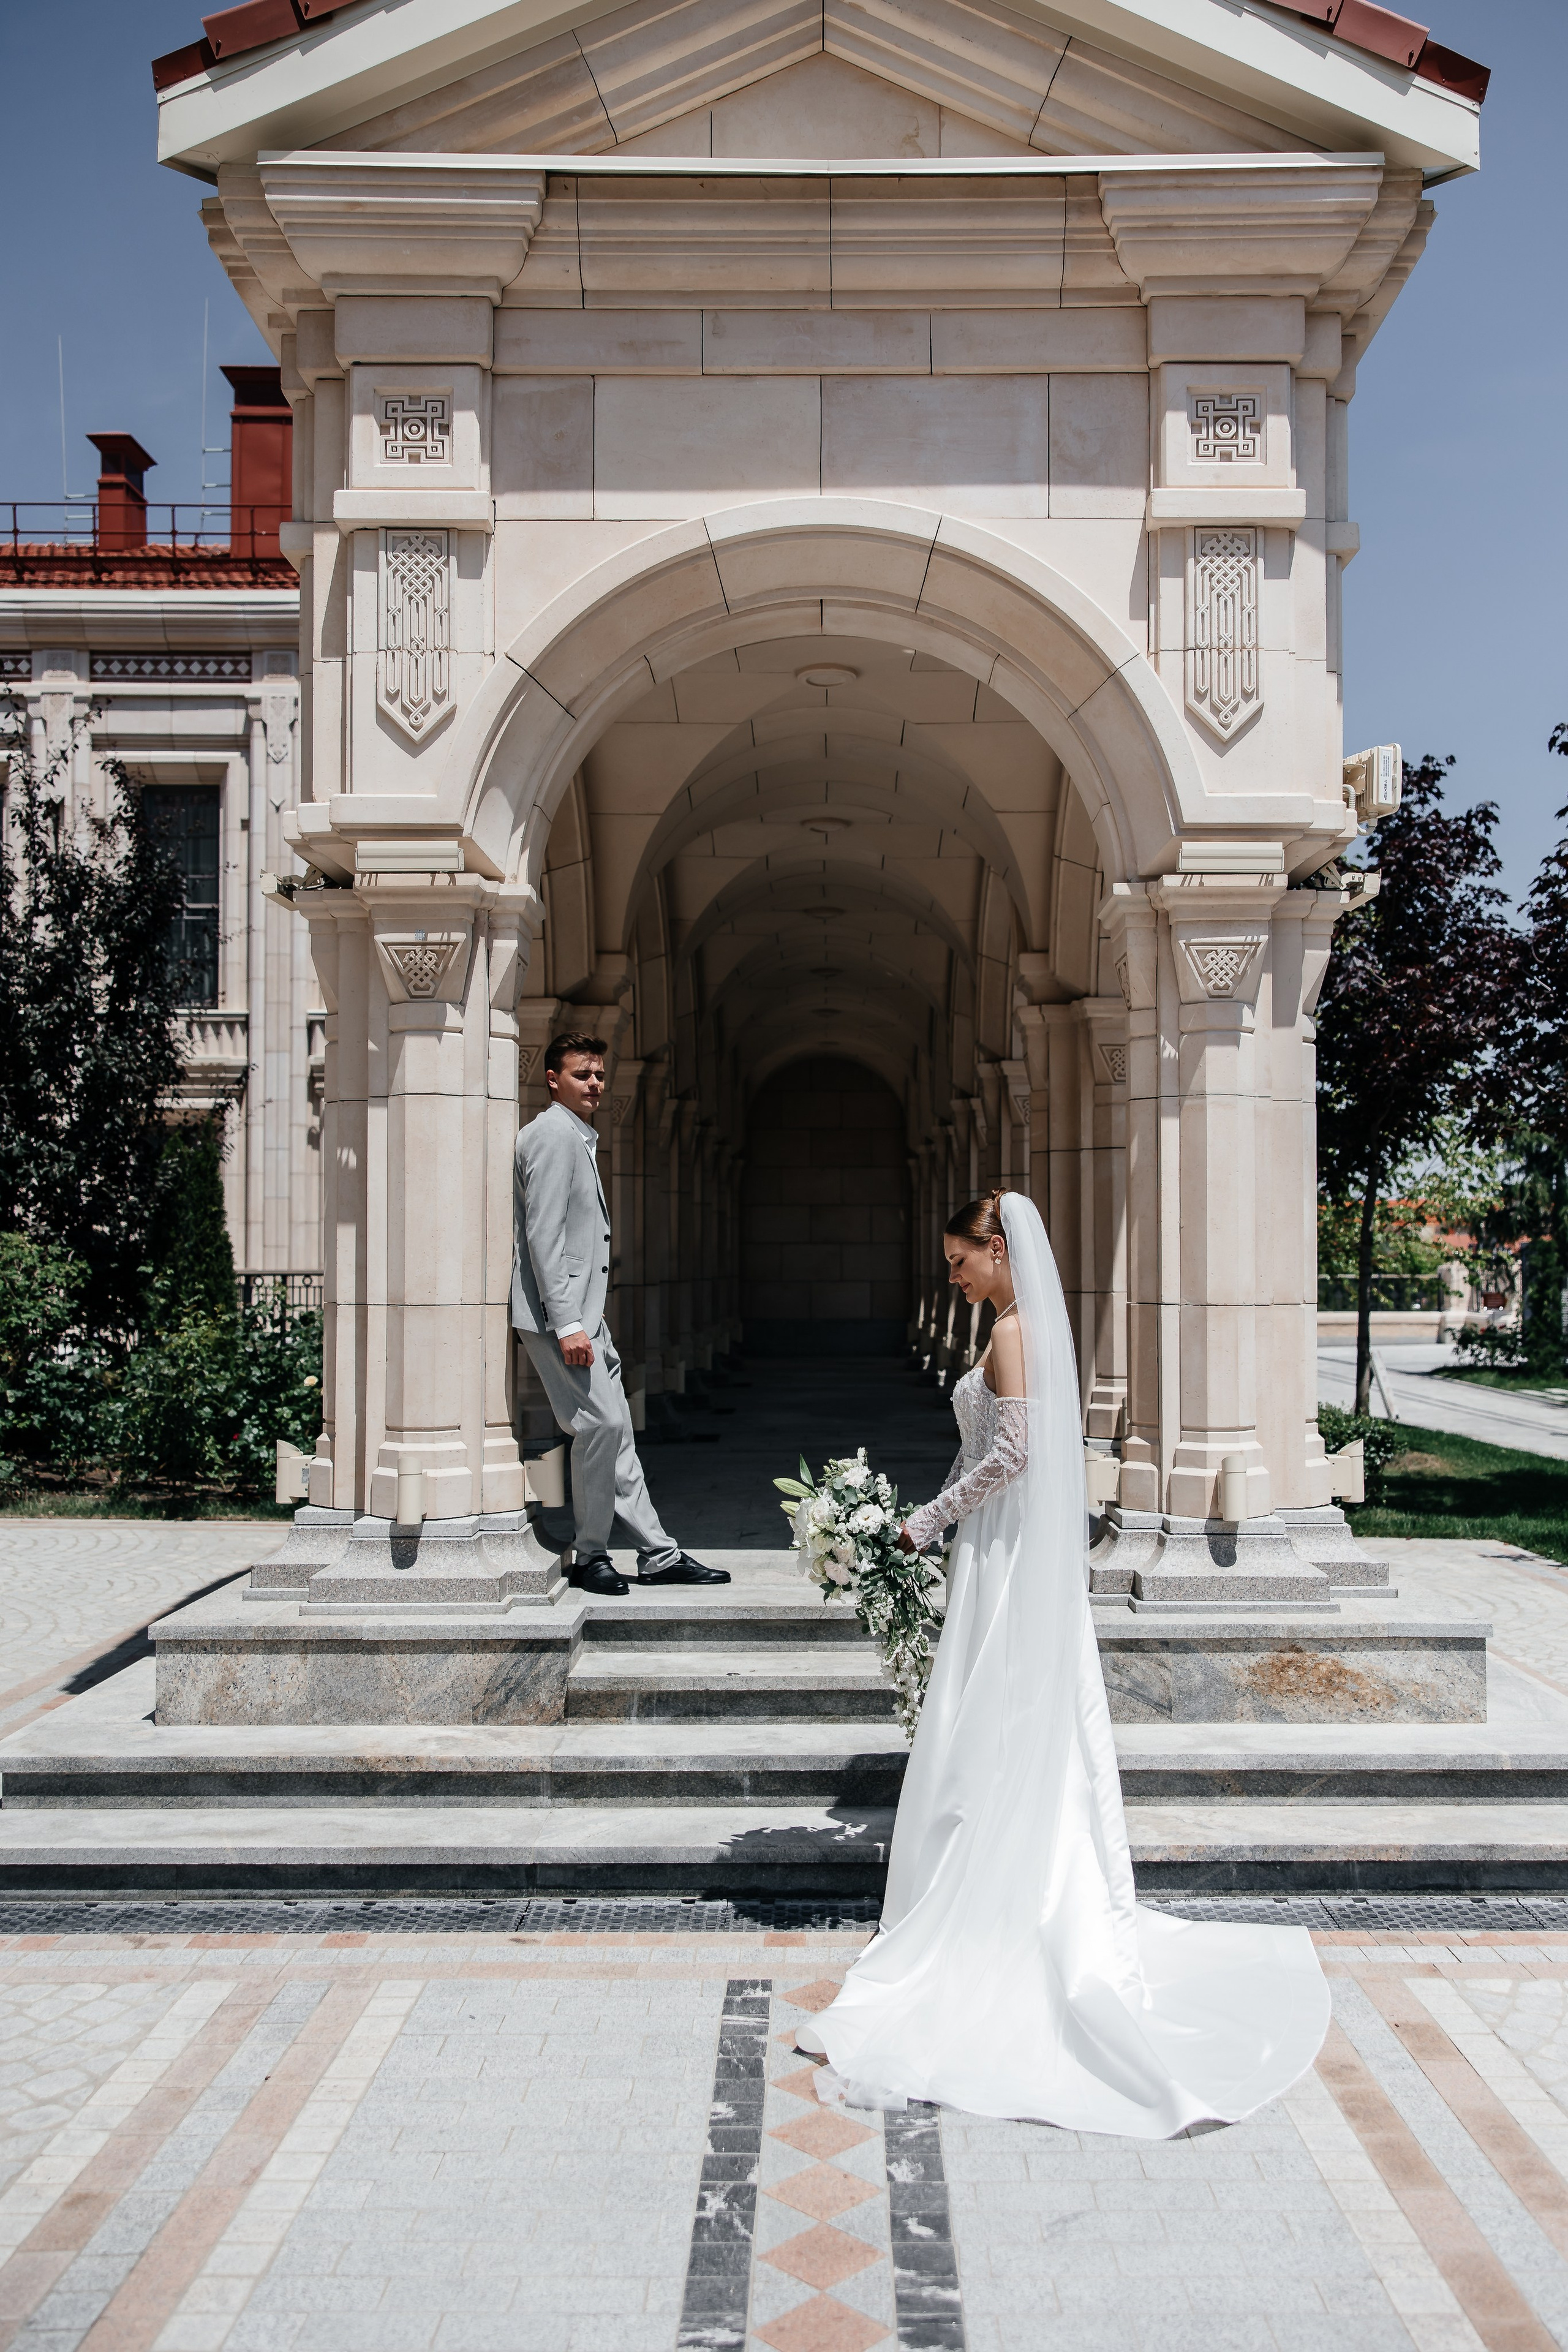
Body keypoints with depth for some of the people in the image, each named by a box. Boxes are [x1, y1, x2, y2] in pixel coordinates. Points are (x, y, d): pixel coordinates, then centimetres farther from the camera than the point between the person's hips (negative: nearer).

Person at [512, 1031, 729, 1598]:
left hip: (583, 1313, 10)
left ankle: (659, 1555, 16)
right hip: (559, 1315, -10)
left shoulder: (577, 1137, 21)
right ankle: (589, 1555, 4)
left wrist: (583, 1320, 20)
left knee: (615, 1428, 11)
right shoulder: (553, 1135, -11)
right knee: (600, 1424, -10)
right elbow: (543, 1236, -19)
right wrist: (566, 1324, -23)